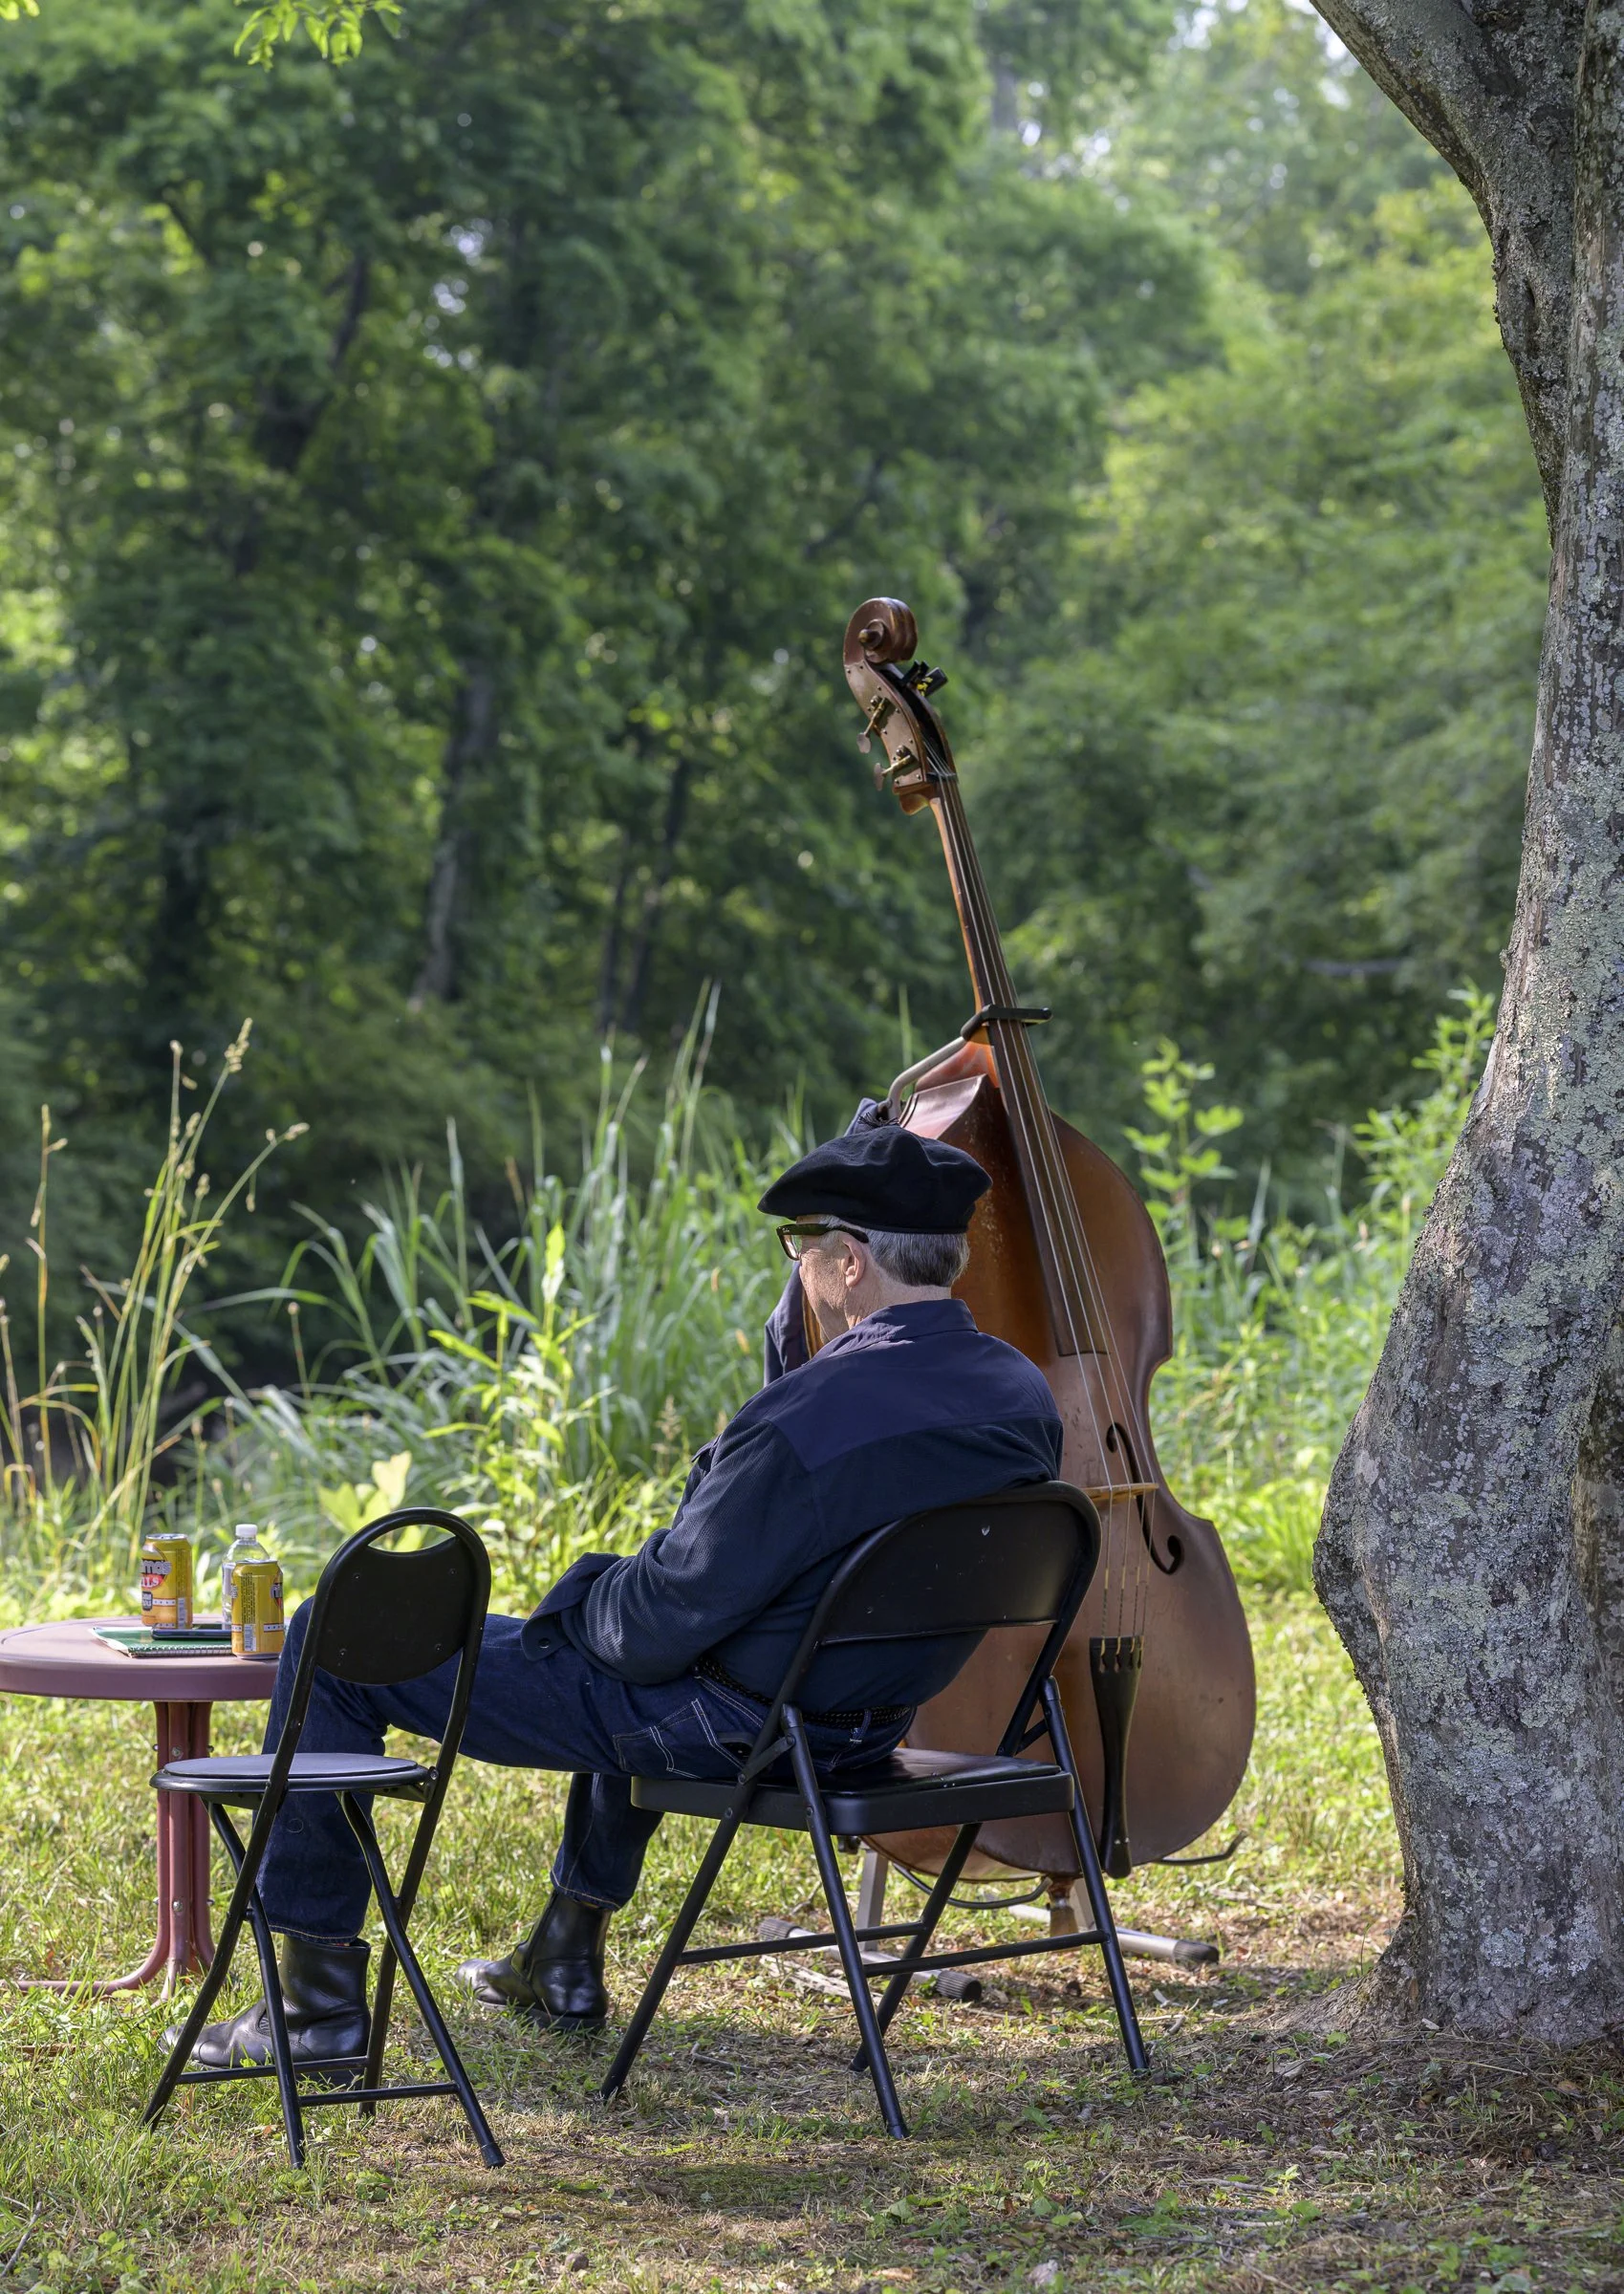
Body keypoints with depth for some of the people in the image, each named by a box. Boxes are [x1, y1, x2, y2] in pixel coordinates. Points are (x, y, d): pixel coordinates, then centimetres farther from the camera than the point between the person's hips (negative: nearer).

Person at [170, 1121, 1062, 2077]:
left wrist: (580, 1598, -2)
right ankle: (568, 1962, 47)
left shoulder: (814, 1419, -31)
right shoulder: (1024, 1398, -5)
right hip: (872, 1721, 9)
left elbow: (664, 1621, -24)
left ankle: (322, 2001, 10)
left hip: (730, 1726, -8)